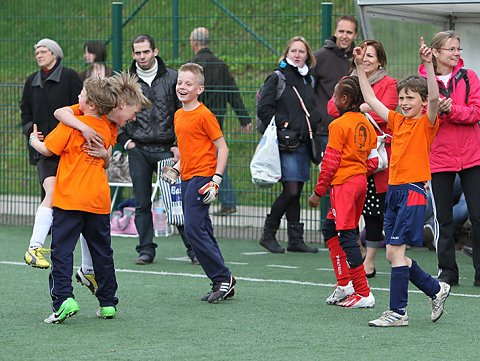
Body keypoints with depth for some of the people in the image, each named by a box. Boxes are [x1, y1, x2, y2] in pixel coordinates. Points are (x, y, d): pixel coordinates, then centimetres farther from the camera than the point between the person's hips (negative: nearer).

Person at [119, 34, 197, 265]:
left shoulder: (172, 78, 3)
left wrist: (179, 144, -2)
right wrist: (125, 140, 6)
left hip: (167, 149, -2)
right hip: (138, 150, 2)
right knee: (142, 204, 3)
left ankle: (193, 248, 2)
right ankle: (146, 249, 11)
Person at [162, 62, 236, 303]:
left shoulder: (204, 115, -12)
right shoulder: (179, 115, 14)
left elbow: (222, 148, -12)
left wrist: (216, 180, -17)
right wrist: (176, 169, 12)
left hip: (201, 178, -9)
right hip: (187, 180, 9)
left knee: (194, 229, -15)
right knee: (202, 232, 8)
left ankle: (223, 278, -6)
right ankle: (223, 284, 12)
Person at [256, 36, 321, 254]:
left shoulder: (309, 79, 15)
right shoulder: (277, 78, -4)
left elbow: (314, 108, 27)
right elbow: (263, 109, -9)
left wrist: (314, 122, 8)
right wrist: (282, 124, -14)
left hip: (304, 143, 6)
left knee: (296, 191, 7)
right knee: (291, 191, -13)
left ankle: (295, 240, 11)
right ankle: (268, 234, 0)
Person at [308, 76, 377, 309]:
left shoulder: (339, 125, -12)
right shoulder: (367, 125, 12)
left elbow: (330, 162, -13)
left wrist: (318, 191, -7)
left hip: (343, 184, -9)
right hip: (361, 180, 9)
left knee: (347, 237, -7)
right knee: (330, 229, 19)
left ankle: (363, 294, -9)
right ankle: (344, 283, 16)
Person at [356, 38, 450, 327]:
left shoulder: (427, 123, -4)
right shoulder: (397, 121, 14)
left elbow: (434, 97, -22)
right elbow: (371, 99, 19)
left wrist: (428, 64, -34)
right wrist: (360, 67, 13)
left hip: (413, 191, -8)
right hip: (393, 190, 8)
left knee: (396, 251, -11)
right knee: (393, 255, 8)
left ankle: (398, 312, -6)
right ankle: (436, 289, 24)